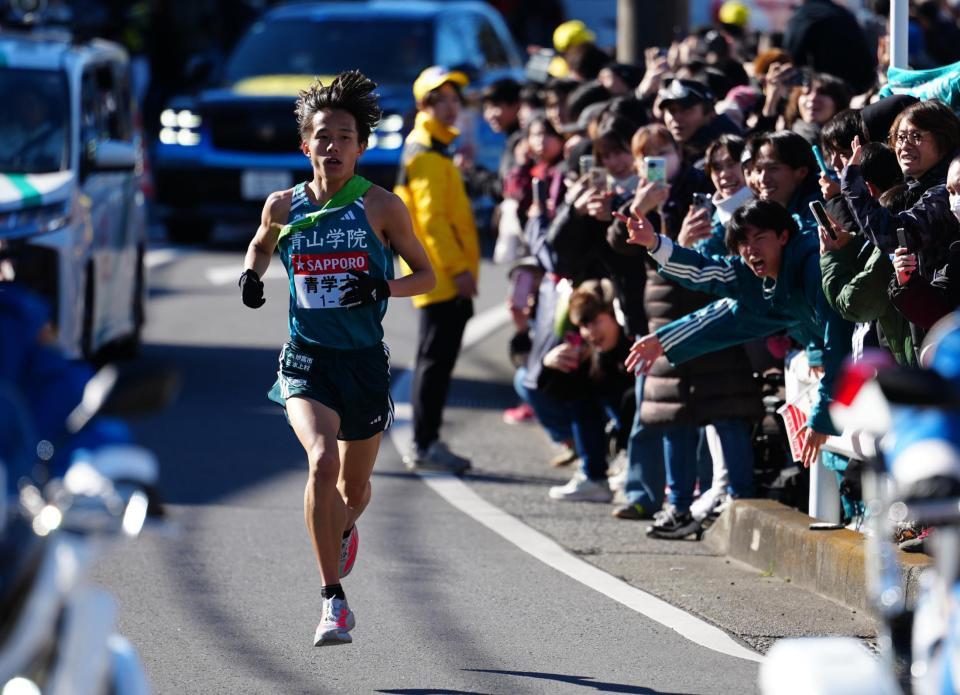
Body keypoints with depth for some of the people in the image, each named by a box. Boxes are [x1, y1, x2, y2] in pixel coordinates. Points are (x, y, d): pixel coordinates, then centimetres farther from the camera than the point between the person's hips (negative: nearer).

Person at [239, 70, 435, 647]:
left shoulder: (381, 206, -5)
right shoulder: (285, 205, 2)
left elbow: (427, 275, 3)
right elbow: (263, 244, 24)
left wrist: (384, 287, -16)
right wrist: (252, 274, 2)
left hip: (365, 361, 0)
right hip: (307, 360, 0)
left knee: (355, 489, 15)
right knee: (322, 460, -26)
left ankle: (344, 530, 55)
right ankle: (334, 599, -20)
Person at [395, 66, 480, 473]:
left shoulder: (436, 150, 20)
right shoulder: (426, 153, -12)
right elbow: (430, 217, -19)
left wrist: (463, 266, 20)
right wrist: (458, 268, -22)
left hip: (446, 278, 10)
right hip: (440, 277, -10)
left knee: (438, 360, 12)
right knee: (436, 360, -9)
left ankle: (426, 445, 15)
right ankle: (424, 446, -9)